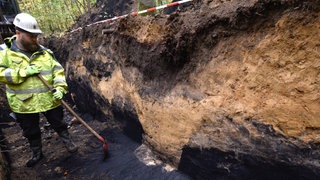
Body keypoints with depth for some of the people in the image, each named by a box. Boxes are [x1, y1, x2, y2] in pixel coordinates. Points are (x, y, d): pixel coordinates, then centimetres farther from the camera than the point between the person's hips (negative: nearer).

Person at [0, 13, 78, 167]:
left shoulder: (44, 52, -1)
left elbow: (58, 70, -3)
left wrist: (60, 88, -18)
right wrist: (24, 72, -23)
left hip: (50, 100, 0)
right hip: (24, 104, 0)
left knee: (59, 124, 16)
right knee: (31, 132, 19)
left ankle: (68, 142, 38)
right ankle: (37, 153, 40)